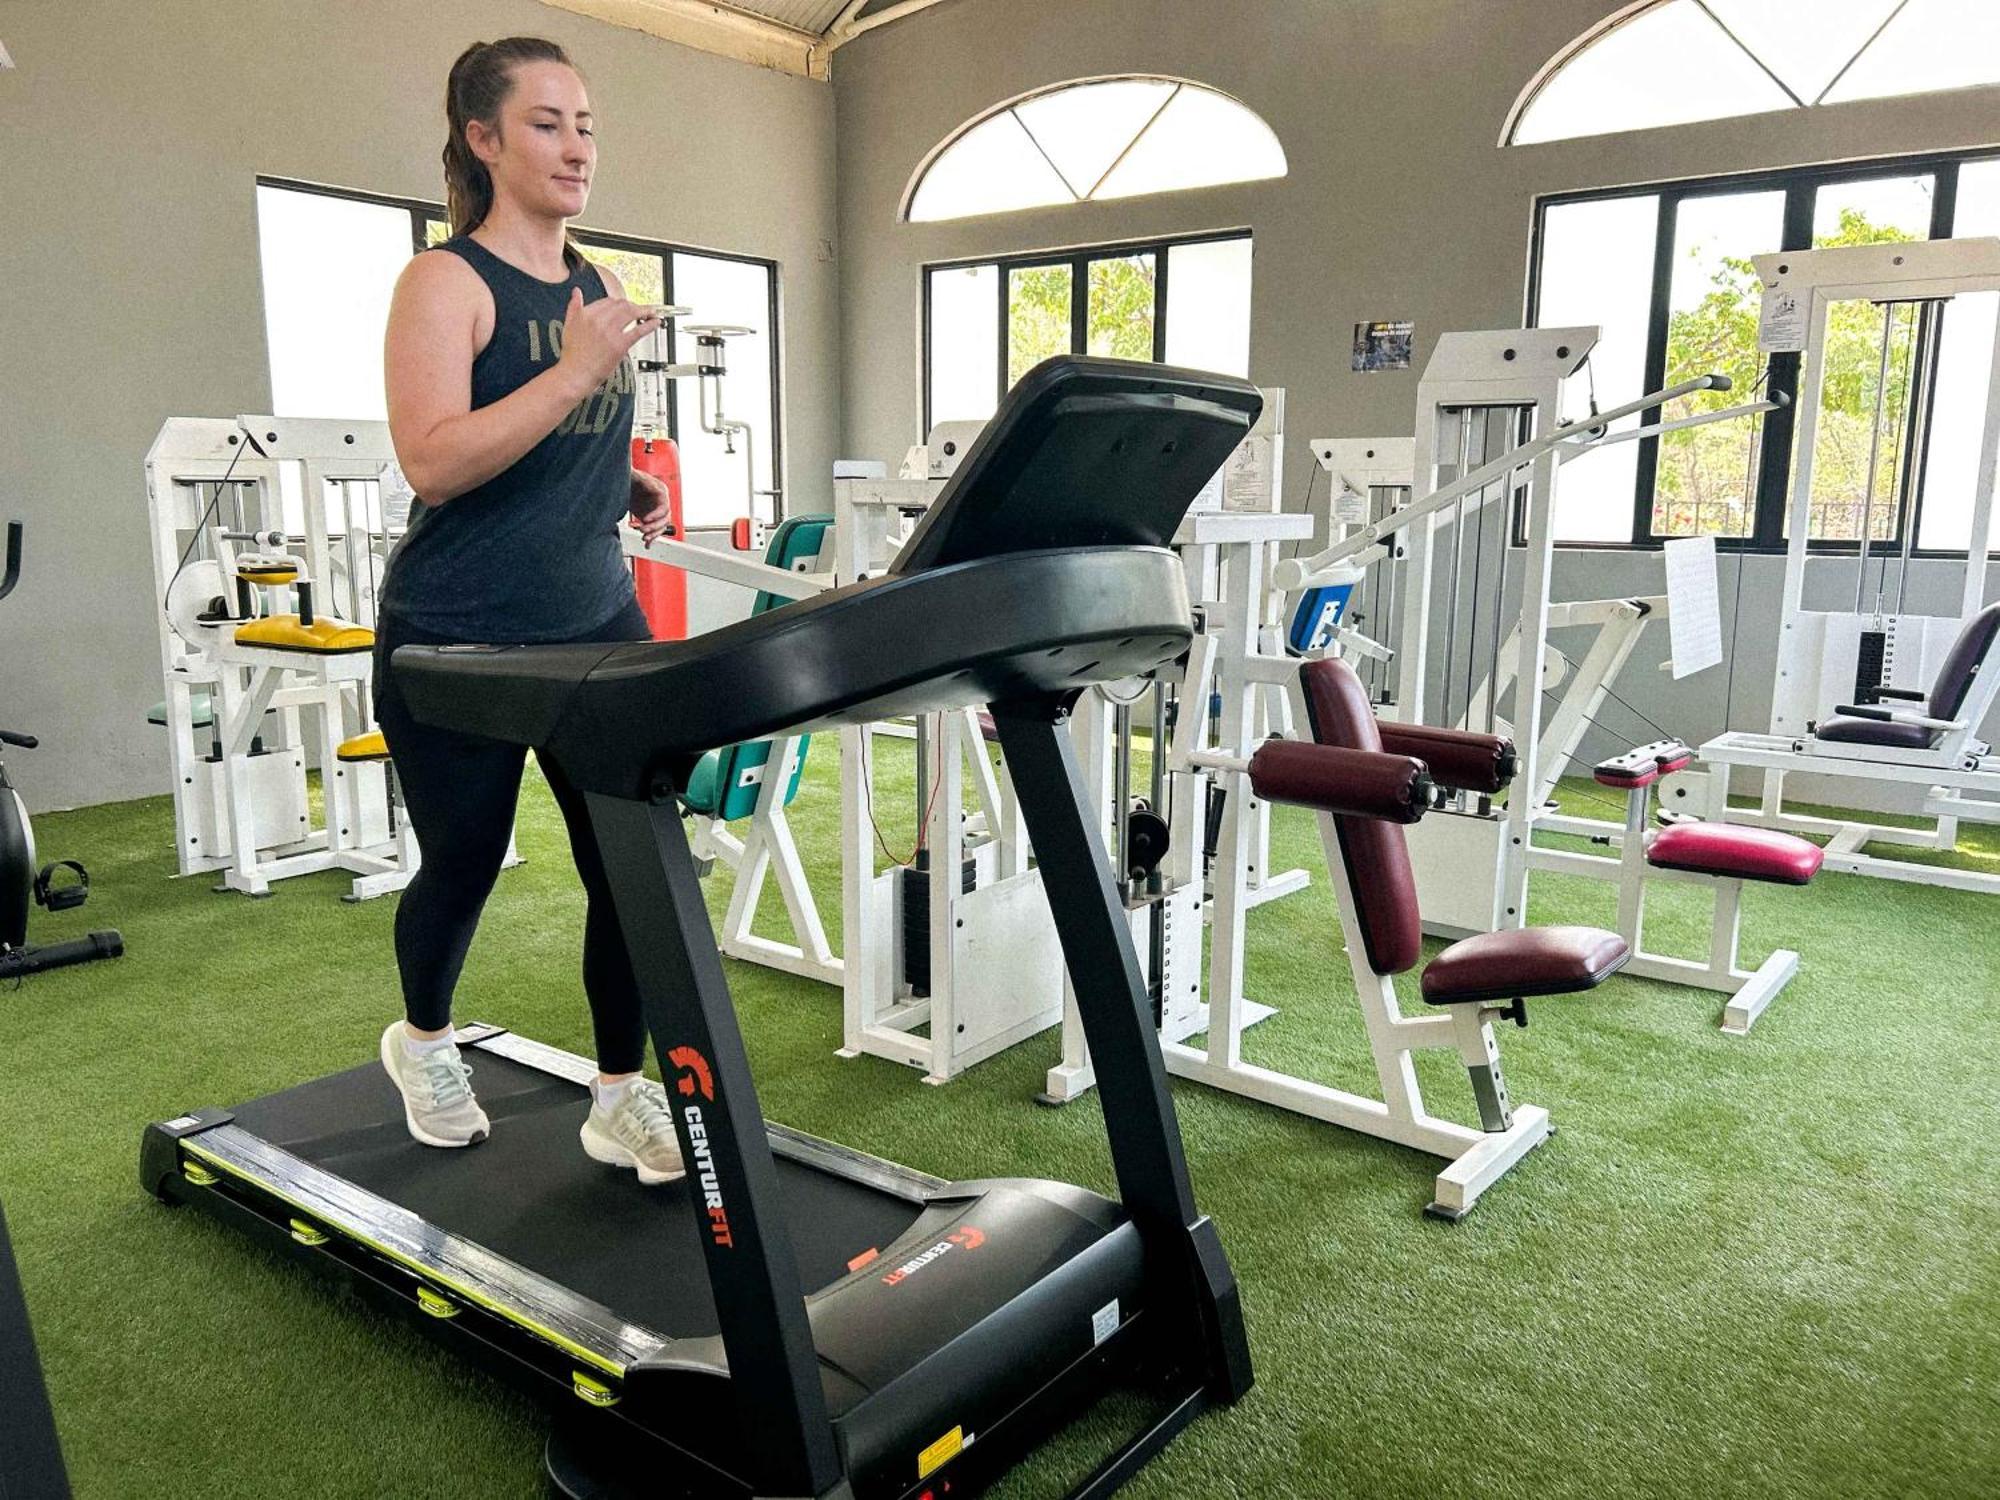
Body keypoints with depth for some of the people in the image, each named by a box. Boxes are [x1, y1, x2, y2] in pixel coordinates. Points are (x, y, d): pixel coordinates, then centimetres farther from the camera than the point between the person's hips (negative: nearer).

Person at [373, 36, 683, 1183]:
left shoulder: (599, 289, 11)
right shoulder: (447, 282, -8)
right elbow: (431, 460, -21)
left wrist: (635, 488, 5)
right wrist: (577, 370, -27)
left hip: (596, 619, 5)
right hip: (459, 636, -5)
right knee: (465, 862, 10)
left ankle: (623, 1098, 13)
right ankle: (424, 1040, 39)